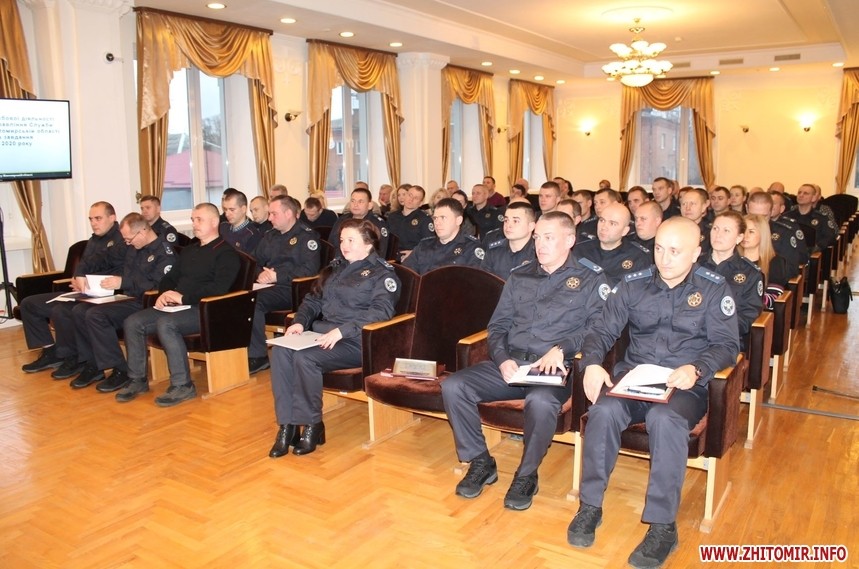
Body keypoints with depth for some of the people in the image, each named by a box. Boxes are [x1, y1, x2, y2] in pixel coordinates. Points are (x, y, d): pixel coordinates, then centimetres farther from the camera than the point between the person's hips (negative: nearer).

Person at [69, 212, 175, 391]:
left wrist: (124, 283, -20)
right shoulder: (133, 248, 15)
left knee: (95, 315, -23)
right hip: (128, 299, 9)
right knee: (79, 310, 0)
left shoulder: (164, 251, -12)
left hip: (143, 304, -9)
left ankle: (121, 371, -15)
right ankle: (92, 365, 5)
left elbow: (159, 285, -21)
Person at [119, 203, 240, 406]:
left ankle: (183, 385, -24)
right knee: (132, 322, -7)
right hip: (177, 306, 8)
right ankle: (137, 379, 4)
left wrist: (184, 297, -19)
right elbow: (169, 277, 25)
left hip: (206, 309, -8)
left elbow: (220, 287, -18)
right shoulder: (189, 250, 23)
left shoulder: (226, 252, -5)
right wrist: (164, 294, 2)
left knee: (166, 324, -33)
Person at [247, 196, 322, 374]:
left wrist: (277, 276, -14)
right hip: (269, 287, 7)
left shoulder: (307, 236, -1)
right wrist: (260, 273, 1)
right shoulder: (270, 236, 22)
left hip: (292, 290, -7)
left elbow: (310, 269, -13)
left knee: (253, 301, -30)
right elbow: (255, 261, 26)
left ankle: (258, 356, -21)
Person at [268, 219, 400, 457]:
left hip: (357, 341, -7)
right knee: (280, 350, -22)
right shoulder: (335, 267, 22)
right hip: (321, 333, 7)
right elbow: (313, 299, 23)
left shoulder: (382, 274, -1)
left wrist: (342, 331, -25)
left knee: (305, 357, -31)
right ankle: (287, 425, -18)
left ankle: (312, 426, -13)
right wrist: (300, 322, 2)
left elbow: (380, 312, -16)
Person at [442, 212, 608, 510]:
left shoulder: (590, 280, 7)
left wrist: (561, 348, -20)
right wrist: (502, 358, -3)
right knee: (452, 387, -17)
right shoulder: (519, 277, 19)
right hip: (510, 363, 5)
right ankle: (480, 462, 1)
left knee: (541, 401, -38)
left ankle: (527, 475, -11)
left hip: (555, 370, -4)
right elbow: (497, 326, 17)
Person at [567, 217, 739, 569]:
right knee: (603, 410, -30)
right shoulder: (633, 285, 9)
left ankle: (663, 525, -24)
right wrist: (591, 363, -15)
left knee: (664, 418, -36)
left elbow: (727, 344, -2)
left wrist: (696, 369, -22)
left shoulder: (714, 289, 5)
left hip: (684, 385, -2)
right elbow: (603, 331, 6)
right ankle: (590, 506, -15)